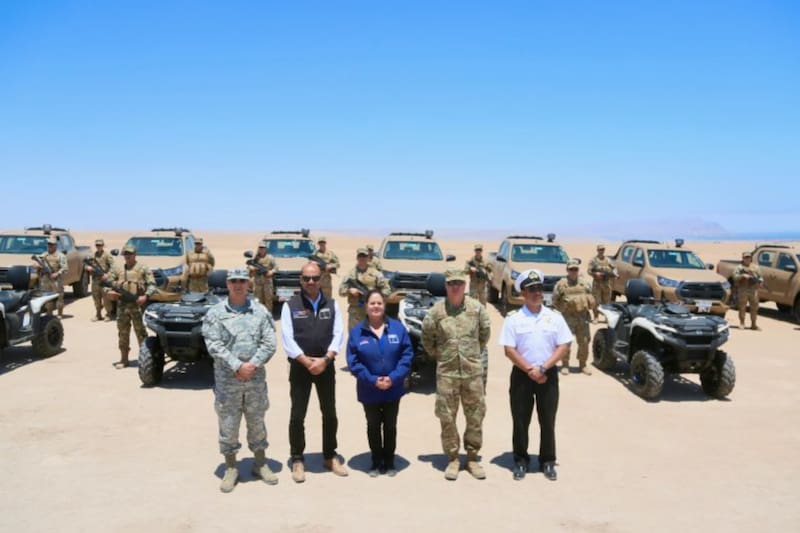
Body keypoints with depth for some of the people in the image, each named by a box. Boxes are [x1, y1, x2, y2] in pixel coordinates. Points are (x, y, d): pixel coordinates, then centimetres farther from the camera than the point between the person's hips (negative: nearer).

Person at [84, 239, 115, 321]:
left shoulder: (107, 255, 1)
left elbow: (112, 266, -7)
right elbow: (85, 266, 19)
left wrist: (108, 274, -19)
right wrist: (87, 267, -4)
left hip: (104, 280, -5)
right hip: (95, 280, 5)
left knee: (106, 298, -6)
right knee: (96, 298, 9)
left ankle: (108, 314, 1)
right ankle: (98, 314, 18)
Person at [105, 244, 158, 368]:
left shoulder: (143, 269, 4)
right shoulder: (117, 270, 14)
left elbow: (152, 285, -2)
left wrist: (145, 296, -18)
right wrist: (109, 291, -8)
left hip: (137, 305, -4)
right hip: (122, 306, 4)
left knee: (141, 332, -1)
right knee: (123, 333, 8)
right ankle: (123, 359, 16)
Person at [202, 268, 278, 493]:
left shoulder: (260, 311, 3)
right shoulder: (215, 313, -2)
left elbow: (270, 343, -3)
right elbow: (214, 346, -10)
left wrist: (252, 365, -15)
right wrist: (237, 366, -18)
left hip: (256, 378, 2)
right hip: (227, 380, -1)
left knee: (257, 422, 13)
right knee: (228, 424, 6)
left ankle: (260, 463, 28)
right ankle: (230, 468, 22)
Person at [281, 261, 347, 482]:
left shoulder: (332, 304, 5)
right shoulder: (290, 305, -2)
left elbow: (338, 334, -2)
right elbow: (287, 339, -9)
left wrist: (325, 360, -16)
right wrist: (307, 361, -17)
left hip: (326, 366, 2)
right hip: (300, 367, -2)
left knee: (330, 414, 12)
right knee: (297, 415, 4)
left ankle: (330, 456, 27)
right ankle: (297, 460, 19)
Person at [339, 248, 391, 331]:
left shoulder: (376, 273, 6)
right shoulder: (350, 274, 8)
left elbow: (386, 289, 6)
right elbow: (341, 290, 7)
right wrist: (349, 290, -12)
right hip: (355, 311, 1)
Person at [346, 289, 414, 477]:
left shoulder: (398, 327, -6)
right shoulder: (357, 331, -7)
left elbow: (407, 355, -8)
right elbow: (353, 361, -10)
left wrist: (393, 378, -18)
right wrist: (372, 380, -18)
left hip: (393, 389, 0)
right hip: (369, 391, 0)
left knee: (390, 426, 14)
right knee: (373, 426, 14)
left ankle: (389, 462, 30)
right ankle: (376, 462, 31)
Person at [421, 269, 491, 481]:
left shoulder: (476, 307, -2)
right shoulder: (436, 311, -3)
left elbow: (485, 332, 12)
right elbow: (427, 337, 9)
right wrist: (437, 355, 9)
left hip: (473, 371, 1)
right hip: (446, 372, 0)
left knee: (475, 416, 7)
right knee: (447, 418, 5)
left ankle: (473, 457, 21)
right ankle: (452, 459, 18)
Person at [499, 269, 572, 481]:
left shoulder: (555, 317, 2)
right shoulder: (513, 319, -2)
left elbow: (563, 346, -2)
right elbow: (509, 350, -6)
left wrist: (543, 368, -13)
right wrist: (530, 370, -14)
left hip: (548, 375, 1)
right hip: (522, 375, -1)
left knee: (548, 421, 7)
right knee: (520, 421, 6)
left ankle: (547, 461, 21)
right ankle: (520, 460, 20)